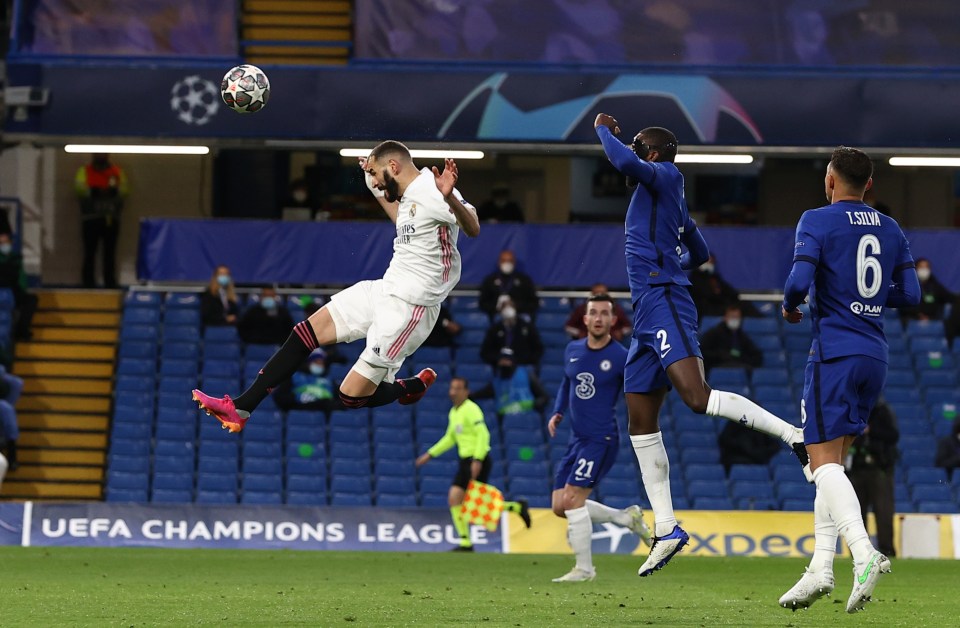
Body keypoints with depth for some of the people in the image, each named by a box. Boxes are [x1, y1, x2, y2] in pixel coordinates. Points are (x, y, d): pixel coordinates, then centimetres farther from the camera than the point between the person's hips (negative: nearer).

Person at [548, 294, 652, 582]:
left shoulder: (621, 358, -9)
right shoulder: (572, 351, 8)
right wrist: (557, 413, 11)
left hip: (601, 438, -7)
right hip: (577, 439, 7)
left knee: (572, 499, -16)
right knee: (560, 507, 5)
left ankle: (584, 568, -4)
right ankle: (628, 518, 22)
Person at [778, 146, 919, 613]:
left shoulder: (817, 221, -6)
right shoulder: (891, 229, 12)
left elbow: (799, 281, -17)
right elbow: (910, 294, 13)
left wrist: (790, 308, 4)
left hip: (834, 352, -7)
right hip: (875, 356, 7)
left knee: (825, 462, -10)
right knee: (833, 464, 12)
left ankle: (864, 553, -30)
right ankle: (820, 568, 7)